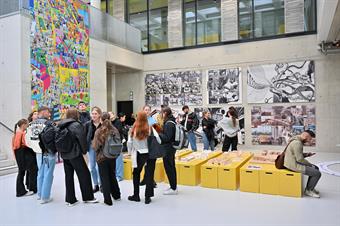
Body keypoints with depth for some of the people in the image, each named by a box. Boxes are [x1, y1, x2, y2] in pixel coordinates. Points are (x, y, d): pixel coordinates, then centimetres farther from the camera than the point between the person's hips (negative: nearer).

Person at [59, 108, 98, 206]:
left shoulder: (61, 125, 8)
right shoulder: (76, 125, -13)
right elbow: (82, 139, -13)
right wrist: (85, 151, 1)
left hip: (64, 154, 7)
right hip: (75, 154, -7)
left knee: (68, 176, 12)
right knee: (84, 174, 5)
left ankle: (70, 199, 19)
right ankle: (88, 197, 13)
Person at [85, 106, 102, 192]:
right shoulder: (88, 124, 0)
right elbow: (84, 136, 3)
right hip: (91, 146, 3)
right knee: (92, 167, 9)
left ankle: (101, 184, 17)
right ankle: (95, 185, 24)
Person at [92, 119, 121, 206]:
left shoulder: (98, 131, -14)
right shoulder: (115, 130, -5)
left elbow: (95, 146, -13)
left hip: (101, 157, -3)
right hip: (112, 157, 4)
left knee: (104, 178, 7)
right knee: (112, 175, 20)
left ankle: (108, 200, 11)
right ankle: (116, 195, 32)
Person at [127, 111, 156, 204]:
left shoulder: (134, 129, -7)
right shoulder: (150, 129, -11)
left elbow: (129, 142, -3)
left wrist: (131, 152, 13)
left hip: (139, 154, 1)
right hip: (150, 154, -1)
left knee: (136, 174, 18)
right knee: (149, 175, 9)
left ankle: (136, 195, 26)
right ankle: (147, 197, 12)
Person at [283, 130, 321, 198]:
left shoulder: (298, 141, 10)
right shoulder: (297, 143, -24)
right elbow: (300, 159, -24)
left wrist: (307, 154, 4)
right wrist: (310, 164, -8)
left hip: (294, 163, 11)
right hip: (294, 165, -11)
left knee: (316, 168, 19)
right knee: (317, 173, -9)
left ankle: (310, 188, 27)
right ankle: (308, 191, 10)